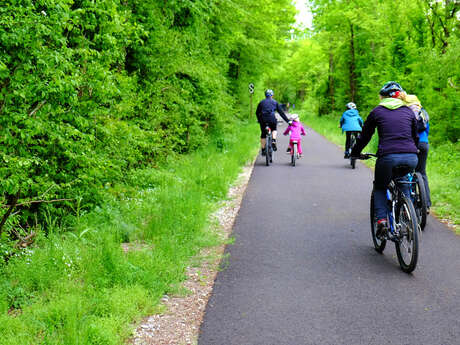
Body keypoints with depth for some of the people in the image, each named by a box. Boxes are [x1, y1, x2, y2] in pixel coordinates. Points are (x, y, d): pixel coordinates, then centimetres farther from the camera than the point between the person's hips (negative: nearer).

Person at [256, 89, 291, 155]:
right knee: (274, 130, 28)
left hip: (263, 120, 1)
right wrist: (287, 121, 14)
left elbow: (257, 113, 21)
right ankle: (274, 141, 4)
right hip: (272, 119, -1)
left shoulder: (261, 102, 16)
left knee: (263, 135, 15)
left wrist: (259, 120, 37)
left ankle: (263, 150, 17)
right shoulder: (275, 102, 13)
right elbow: (281, 112, 11)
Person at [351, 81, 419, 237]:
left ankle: (381, 220, 2)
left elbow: (364, 136, 16)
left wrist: (354, 153, 31)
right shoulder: (408, 111, 19)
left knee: (380, 188, 21)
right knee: (403, 184, 31)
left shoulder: (377, 111, 11)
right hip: (411, 158, 3)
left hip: (388, 157, -3)